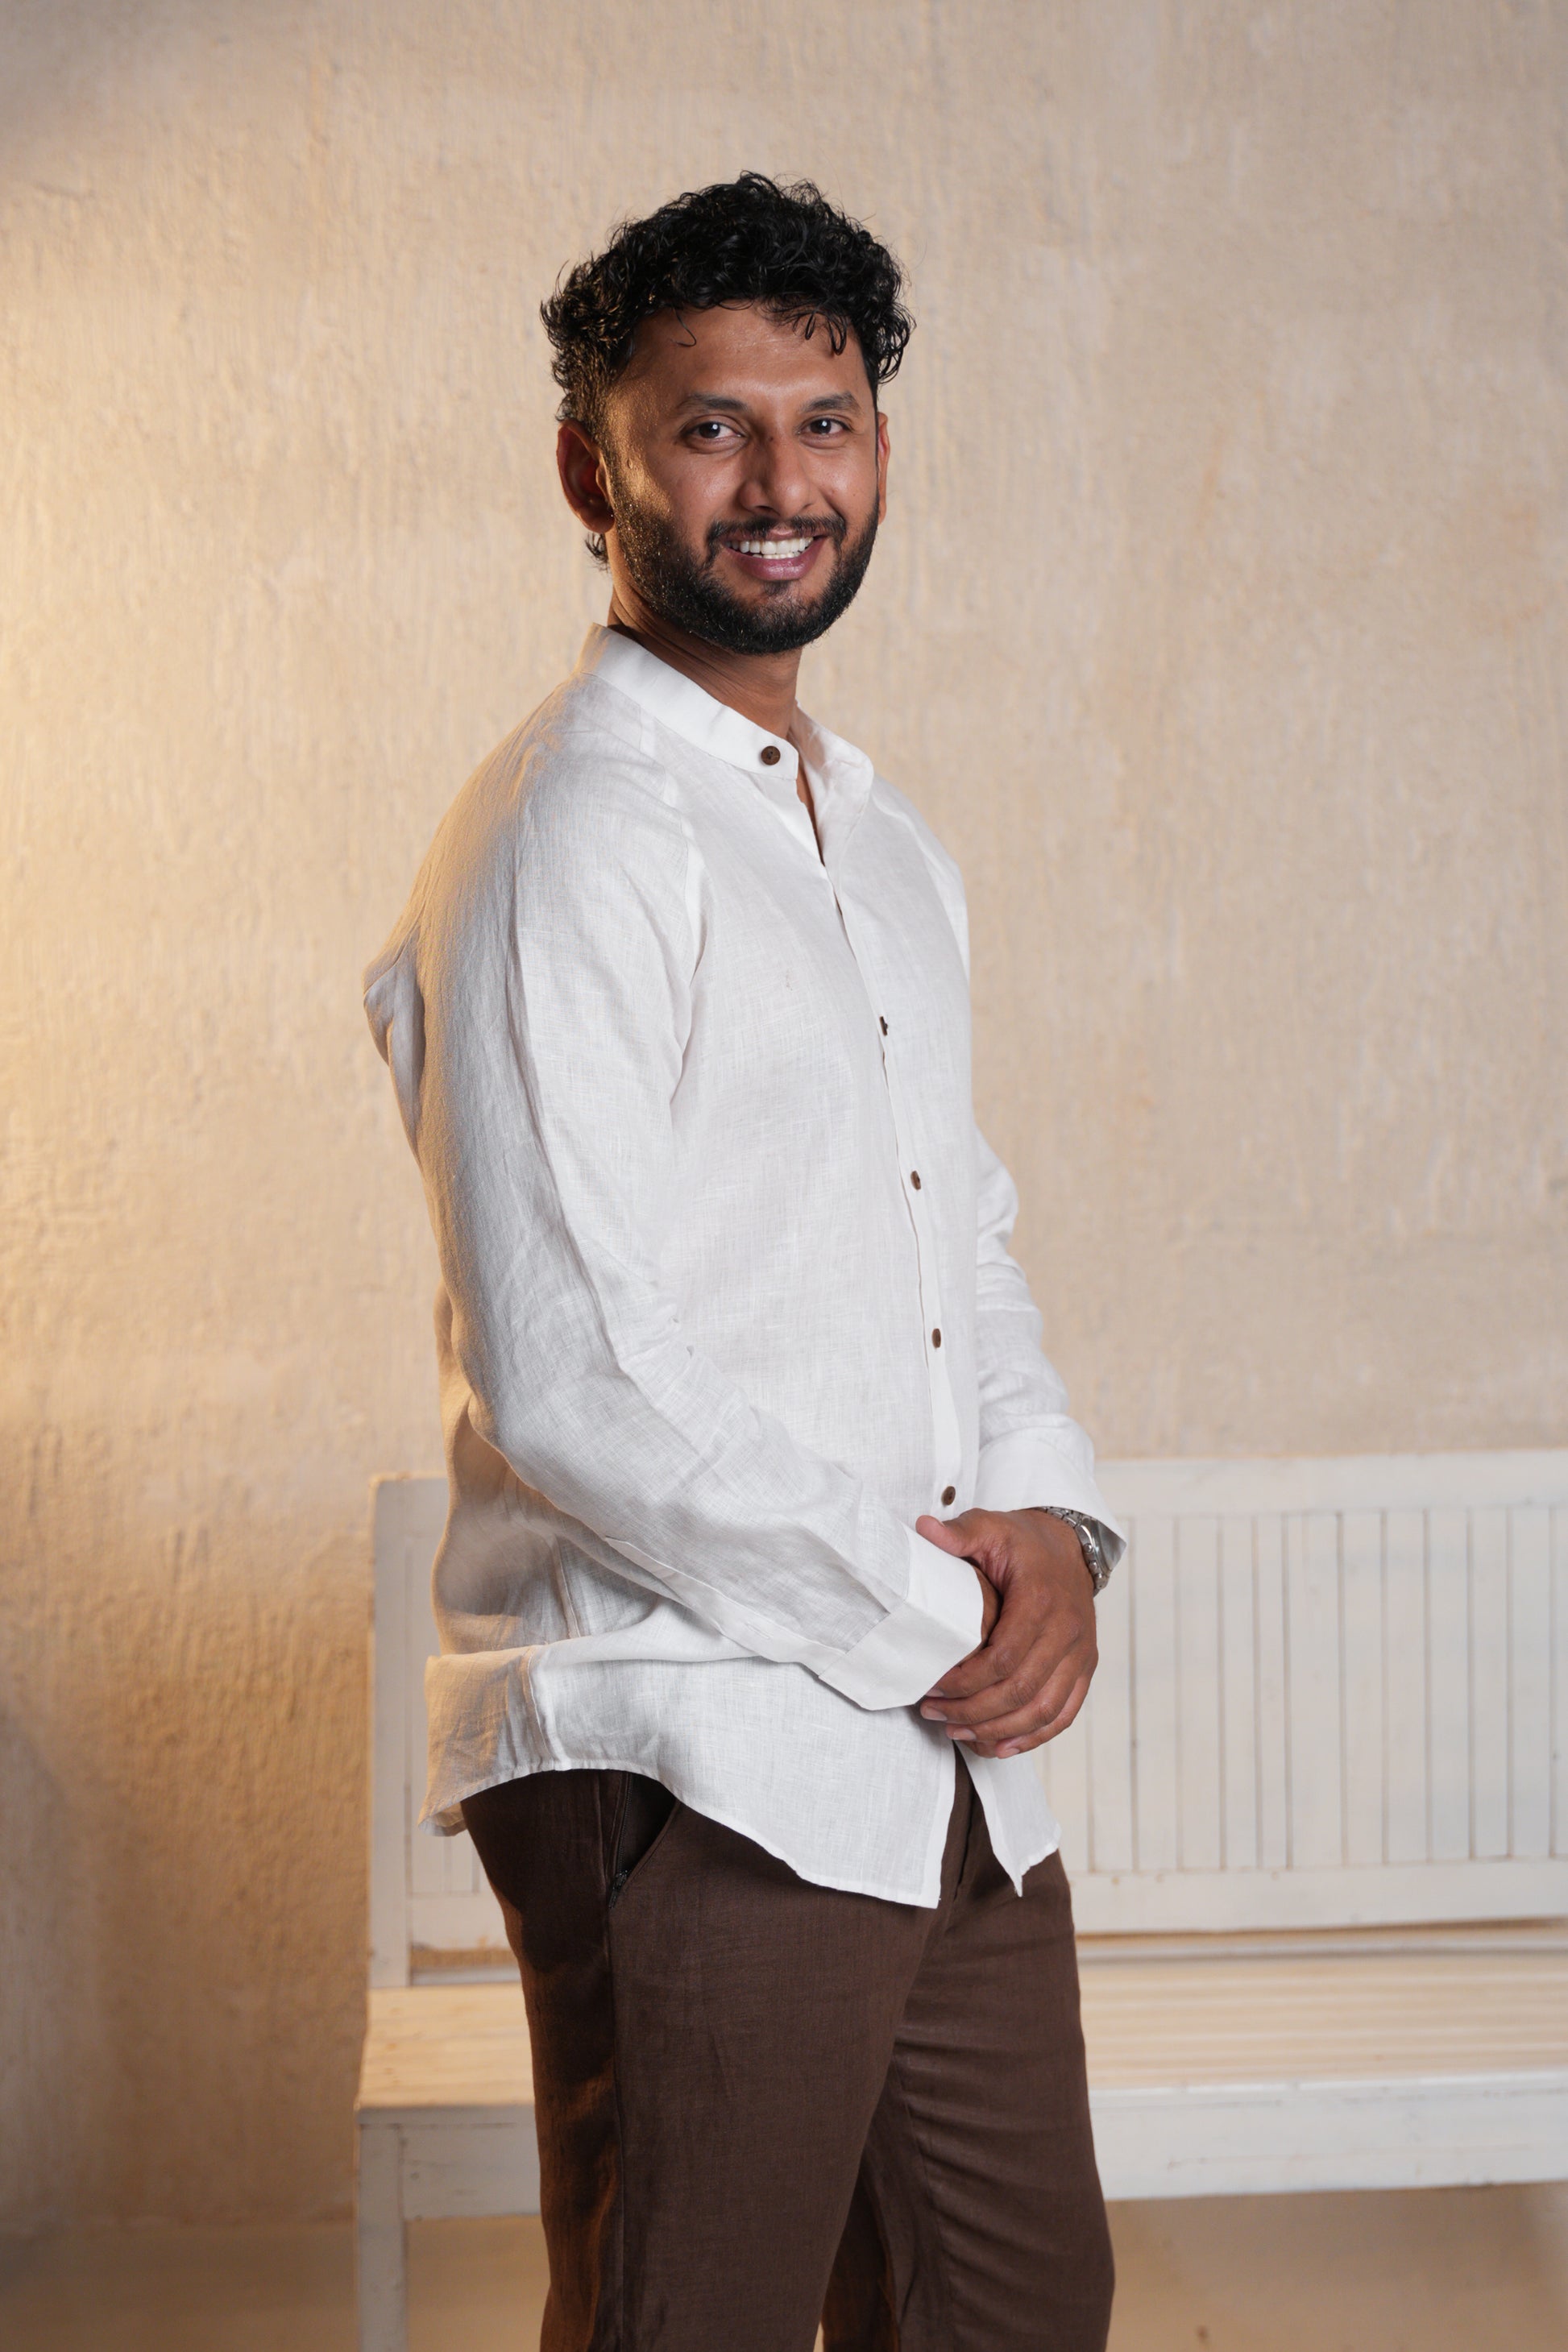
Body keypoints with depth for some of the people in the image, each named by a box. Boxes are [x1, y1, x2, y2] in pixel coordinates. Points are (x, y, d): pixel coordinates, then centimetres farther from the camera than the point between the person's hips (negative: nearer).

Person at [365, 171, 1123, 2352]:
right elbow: (569, 1387, -20)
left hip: (956, 1760, 8)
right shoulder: (568, 842, -14)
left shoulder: (889, 842, 15)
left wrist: (1049, 1519, 0)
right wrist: (920, 1625, -12)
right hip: (694, 1765, -8)